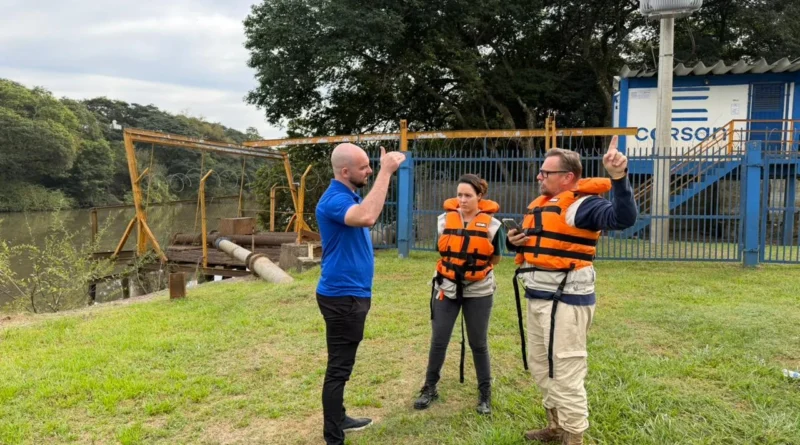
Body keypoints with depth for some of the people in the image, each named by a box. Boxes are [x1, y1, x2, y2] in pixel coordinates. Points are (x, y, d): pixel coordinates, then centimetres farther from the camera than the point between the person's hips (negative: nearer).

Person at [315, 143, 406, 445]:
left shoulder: (350, 195, 11)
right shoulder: (334, 199, -22)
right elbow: (367, 217, -41)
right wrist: (385, 172, -36)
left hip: (352, 293, 11)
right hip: (342, 297, -11)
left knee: (342, 365, 21)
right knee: (339, 368, -2)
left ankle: (338, 419, 35)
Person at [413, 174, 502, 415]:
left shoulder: (491, 223, -9)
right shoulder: (445, 219, -4)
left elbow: (495, 259, 3)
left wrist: (476, 265, -7)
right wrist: (457, 264, 6)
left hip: (478, 290, -1)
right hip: (447, 287, 2)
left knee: (478, 343, 7)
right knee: (438, 341, 4)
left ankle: (485, 393, 22)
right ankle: (430, 388, 20)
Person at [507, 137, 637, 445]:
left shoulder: (582, 204, -14)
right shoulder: (540, 205, 14)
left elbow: (623, 218, -32)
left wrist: (619, 178, -45)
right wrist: (514, 241, 5)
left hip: (566, 301, -10)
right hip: (537, 298, 10)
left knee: (565, 373, -3)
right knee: (541, 367, 20)